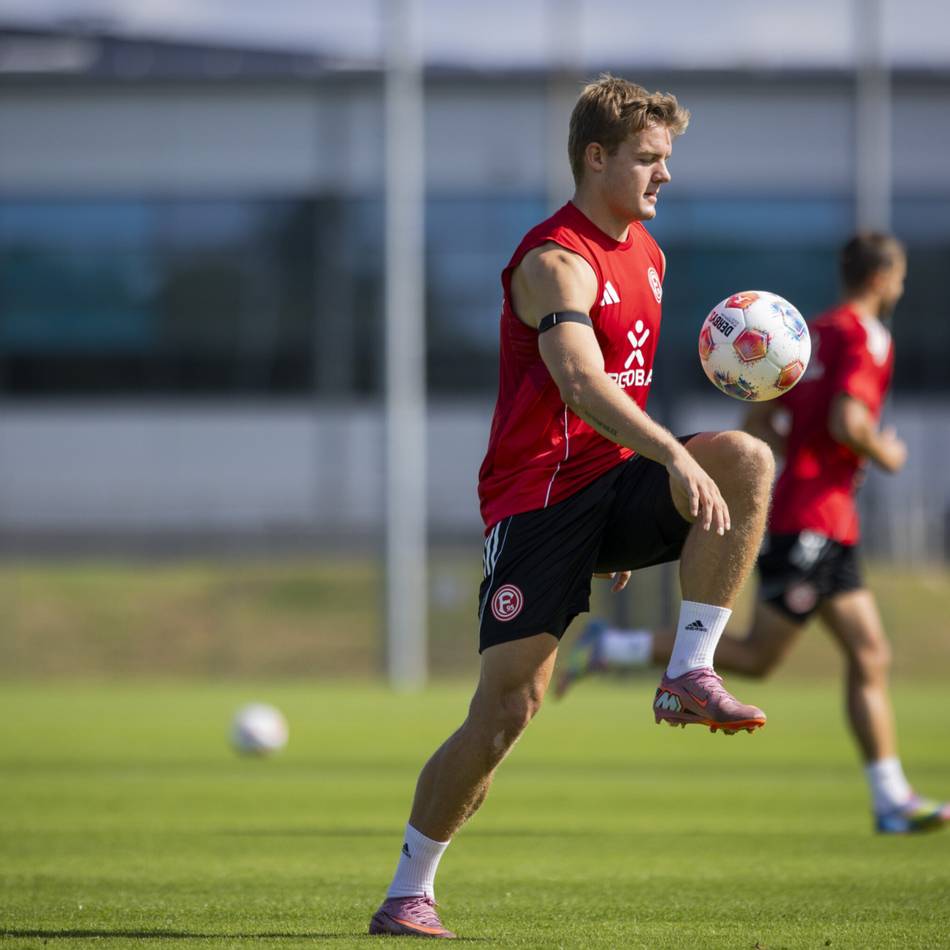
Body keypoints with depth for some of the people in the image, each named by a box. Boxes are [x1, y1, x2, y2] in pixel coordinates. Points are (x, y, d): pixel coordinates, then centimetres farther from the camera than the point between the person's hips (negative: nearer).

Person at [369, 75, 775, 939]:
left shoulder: (646, 254, 15)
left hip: (614, 482, 7)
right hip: (537, 498, -7)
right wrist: (675, 457, -44)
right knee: (507, 709, -12)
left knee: (747, 459, -21)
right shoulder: (556, 261, -13)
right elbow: (582, 385, -31)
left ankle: (691, 675, -17)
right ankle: (408, 894, 2)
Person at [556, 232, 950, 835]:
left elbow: (758, 423, 19)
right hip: (815, 519, -10)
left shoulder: (814, 334, 17)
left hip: (828, 525, 10)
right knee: (756, 656, -8)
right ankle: (610, 649, -5)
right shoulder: (866, 338, -10)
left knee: (870, 657, 6)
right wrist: (885, 457, -6)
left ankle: (893, 801, 5)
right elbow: (846, 423, -24)